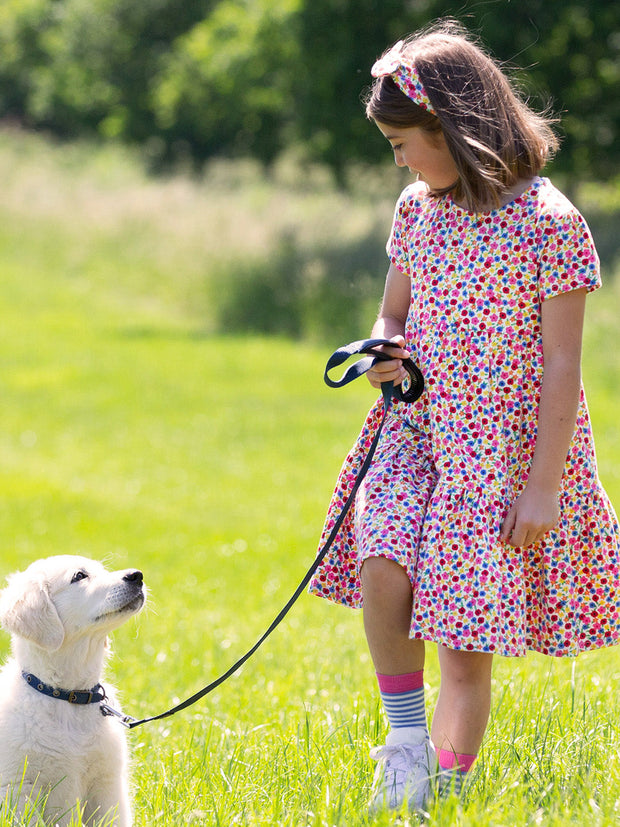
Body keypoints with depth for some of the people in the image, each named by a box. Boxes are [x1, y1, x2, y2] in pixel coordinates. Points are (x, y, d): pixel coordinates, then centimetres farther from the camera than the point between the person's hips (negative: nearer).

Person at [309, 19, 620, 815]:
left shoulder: (548, 222, -12)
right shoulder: (417, 209, 7)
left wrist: (543, 485, -14)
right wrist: (384, 353, -6)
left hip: (505, 448, -5)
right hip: (417, 428, 5)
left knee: (467, 646, -3)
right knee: (383, 563, -22)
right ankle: (404, 728, -2)